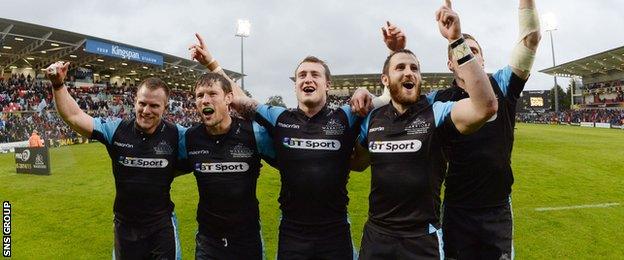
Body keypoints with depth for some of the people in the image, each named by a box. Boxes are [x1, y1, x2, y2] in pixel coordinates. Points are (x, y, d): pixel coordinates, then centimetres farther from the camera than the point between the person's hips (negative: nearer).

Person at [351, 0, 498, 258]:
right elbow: (357, 163, 16)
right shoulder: (373, 119, 2)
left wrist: (456, 40, -30)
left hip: (423, 237, -3)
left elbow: (485, 107, -29)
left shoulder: (436, 112, -10)